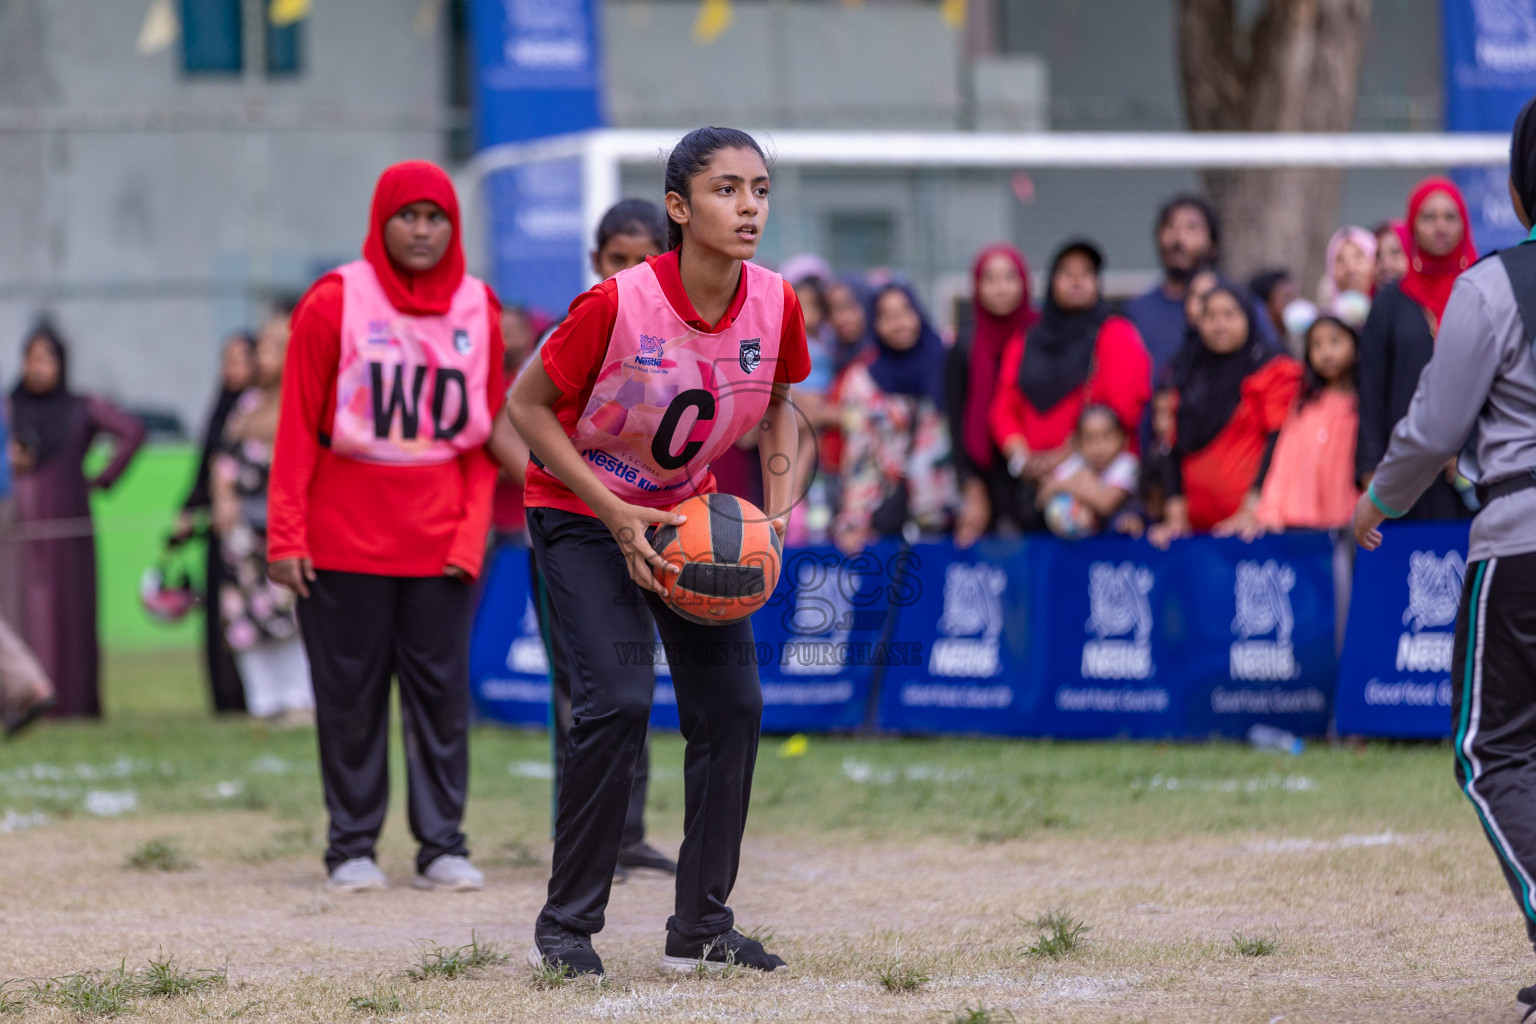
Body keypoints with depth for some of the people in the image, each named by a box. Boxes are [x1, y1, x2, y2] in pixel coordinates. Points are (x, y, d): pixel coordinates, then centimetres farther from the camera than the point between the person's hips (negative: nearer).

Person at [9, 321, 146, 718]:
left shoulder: (82, 409, 6)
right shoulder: (9, 410, 10)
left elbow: (132, 431, -2)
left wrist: (103, 478, -3)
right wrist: (8, 462, -10)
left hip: (69, 533, -1)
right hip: (20, 527, 1)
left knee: (71, 614, -2)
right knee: (25, 614, -7)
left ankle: (75, 699, 1)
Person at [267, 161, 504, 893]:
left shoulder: (478, 311, 6)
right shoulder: (335, 304, -3)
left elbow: (485, 434, 9)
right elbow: (298, 426, -2)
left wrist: (472, 532, -2)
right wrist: (285, 535, -7)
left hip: (440, 543, 2)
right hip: (344, 539, -2)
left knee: (441, 690, 2)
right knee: (350, 694, 2)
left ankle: (443, 845, 9)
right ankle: (352, 846, 10)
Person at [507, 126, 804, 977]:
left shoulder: (775, 306, -14)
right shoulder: (617, 306, -28)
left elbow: (777, 405, 7)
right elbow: (527, 406, -17)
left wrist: (775, 514, -6)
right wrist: (619, 518, -21)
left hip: (691, 514, 5)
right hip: (581, 514, -5)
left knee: (732, 704, -2)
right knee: (617, 700, -19)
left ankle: (701, 929, 9)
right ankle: (564, 928, -7)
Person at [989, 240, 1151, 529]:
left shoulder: (1116, 335, 5)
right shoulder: (1024, 344, 18)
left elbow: (1124, 408, -6)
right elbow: (1004, 408, 14)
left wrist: (1065, 455, -11)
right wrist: (1022, 459, -4)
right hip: (1034, 481, 4)